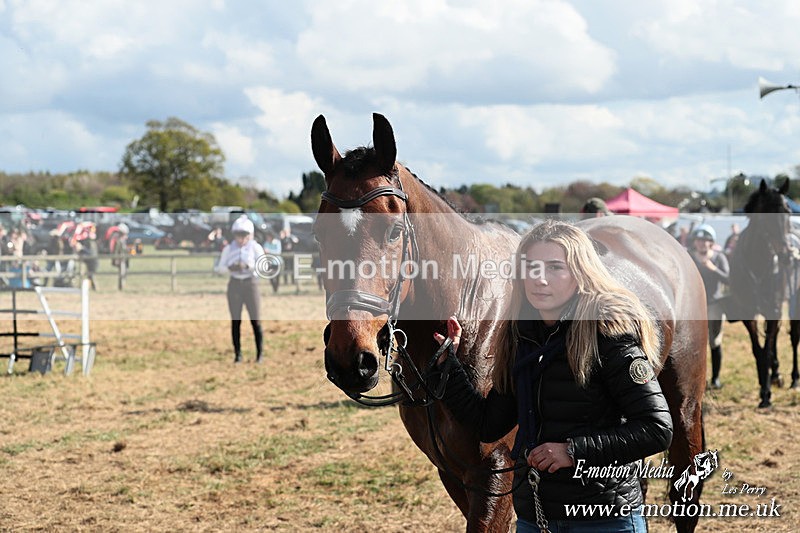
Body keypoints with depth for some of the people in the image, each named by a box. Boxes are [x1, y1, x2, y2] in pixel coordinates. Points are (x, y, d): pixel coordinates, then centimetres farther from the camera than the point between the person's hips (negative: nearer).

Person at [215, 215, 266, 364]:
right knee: (235, 321, 3)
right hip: (234, 284, 2)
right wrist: (230, 268, -17)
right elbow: (220, 268, 3)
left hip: (250, 283, -2)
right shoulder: (229, 248, 3)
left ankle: (260, 353, 6)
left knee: (255, 321, -2)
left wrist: (248, 266, -26)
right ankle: (237, 354, 10)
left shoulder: (255, 247, -5)